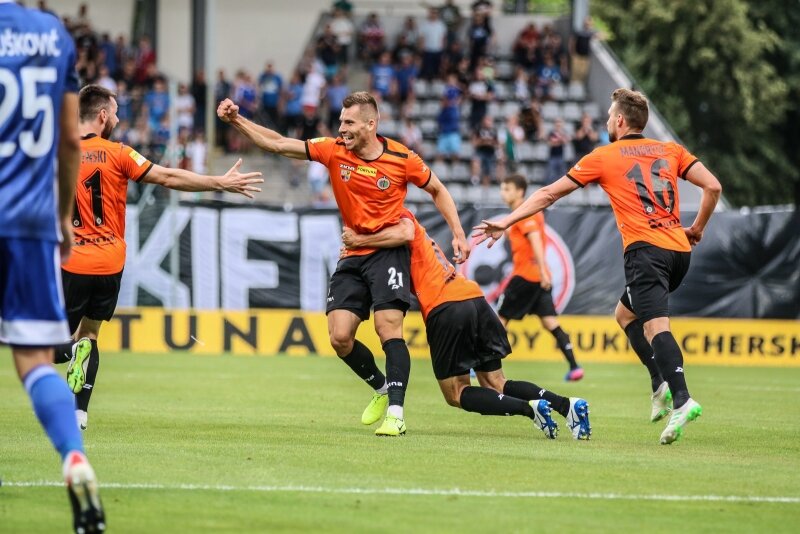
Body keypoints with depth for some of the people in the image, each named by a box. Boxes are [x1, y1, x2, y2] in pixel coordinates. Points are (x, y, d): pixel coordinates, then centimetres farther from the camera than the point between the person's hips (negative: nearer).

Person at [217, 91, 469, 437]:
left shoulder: (402, 159, -9)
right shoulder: (334, 151, -3)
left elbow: (437, 191, 7)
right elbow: (277, 144, -4)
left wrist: (458, 234, 1)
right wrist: (237, 121, -14)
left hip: (390, 250, -4)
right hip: (352, 255, 4)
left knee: (388, 328, -18)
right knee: (340, 337, -5)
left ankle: (396, 414, -17)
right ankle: (382, 388, 20)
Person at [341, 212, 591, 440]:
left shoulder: (401, 216, 6)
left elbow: (404, 233, -19)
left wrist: (359, 241, -8)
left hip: (445, 306, -9)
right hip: (476, 299, 9)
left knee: (456, 394, 3)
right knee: (496, 385, 14)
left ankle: (530, 408, -16)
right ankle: (567, 404, -4)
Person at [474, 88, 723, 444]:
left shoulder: (604, 157, 7)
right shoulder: (670, 150, 16)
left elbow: (549, 194, 11)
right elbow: (712, 187, 8)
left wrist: (506, 222, 17)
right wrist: (697, 229, 22)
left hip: (645, 249, -6)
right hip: (679, 249, 6)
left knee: (656, 325, -17)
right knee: (625, 313, 22)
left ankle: (681, 399, -35)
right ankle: (662, 383, 6)